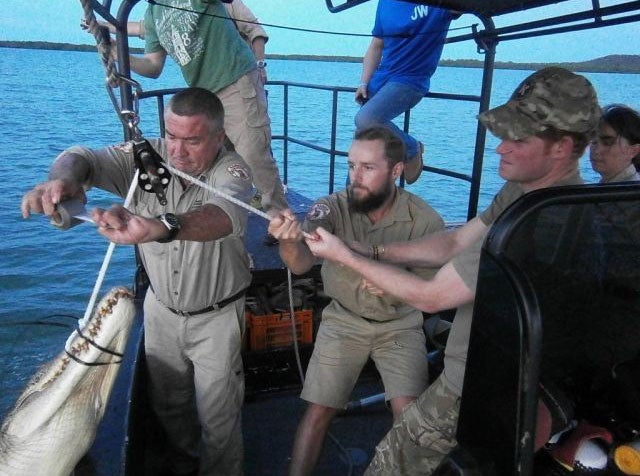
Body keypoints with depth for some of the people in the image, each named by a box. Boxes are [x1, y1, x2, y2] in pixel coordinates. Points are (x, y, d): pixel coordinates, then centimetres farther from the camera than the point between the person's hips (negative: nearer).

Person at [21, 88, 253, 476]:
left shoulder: (231, 170, -26)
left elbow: (226, 215, -48)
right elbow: (85, 158, -24)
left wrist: (158, 227, -67)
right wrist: (64, 180, -49)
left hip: (216, 315, -4)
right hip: (161, 306, 4)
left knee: (218, 415, 9)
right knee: (168, 401, 23)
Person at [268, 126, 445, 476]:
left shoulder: (425, 220, -15)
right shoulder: (332, 207, -16)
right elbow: (301, 264, -29)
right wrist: (290, 241, -53)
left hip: (400, 325, 0)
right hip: (343, 320, 1)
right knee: (318, 411, -1)